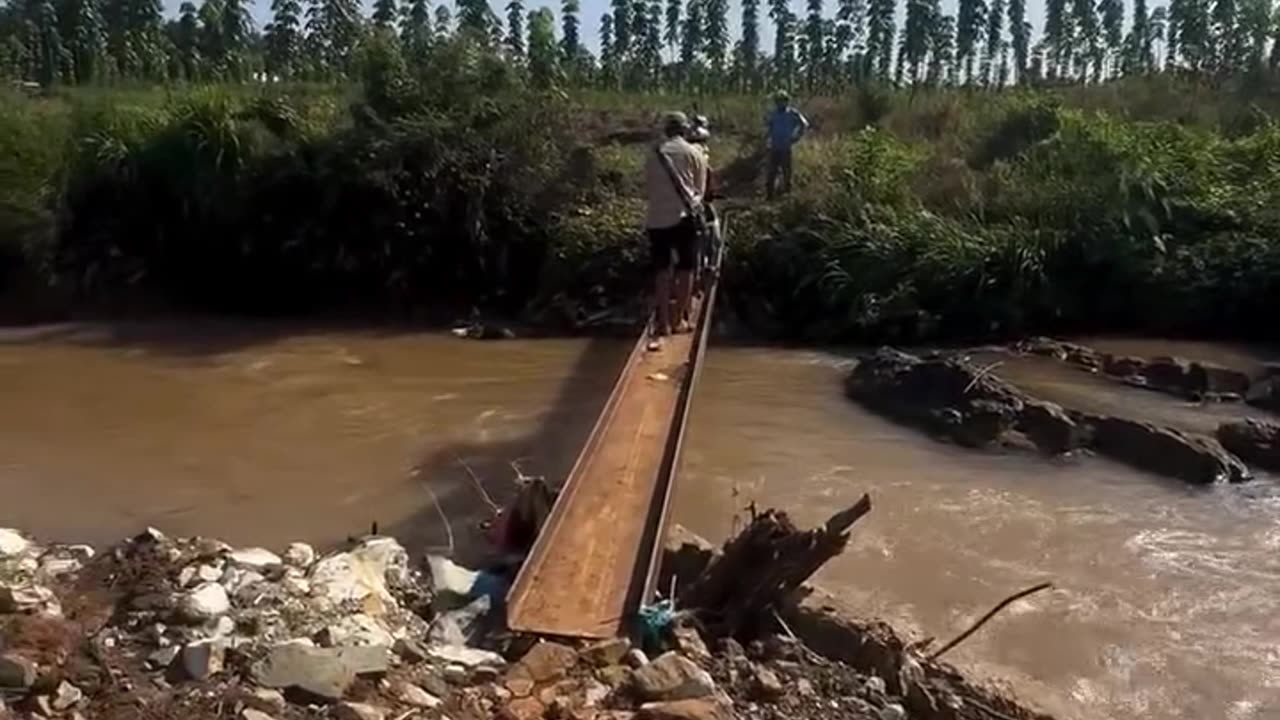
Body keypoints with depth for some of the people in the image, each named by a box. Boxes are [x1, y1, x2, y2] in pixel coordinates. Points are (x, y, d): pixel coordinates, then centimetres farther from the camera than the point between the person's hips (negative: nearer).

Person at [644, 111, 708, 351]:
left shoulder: (654, 154, 10)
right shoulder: (695, 153, 4)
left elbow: (648, 189, 12)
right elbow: (700, 189, 7)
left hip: (656, 217, 2)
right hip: (684, 215, -2)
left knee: (662, 270, 8)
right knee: (685, 268, 8)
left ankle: (663, 321, 6)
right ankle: (679, 318, 10)